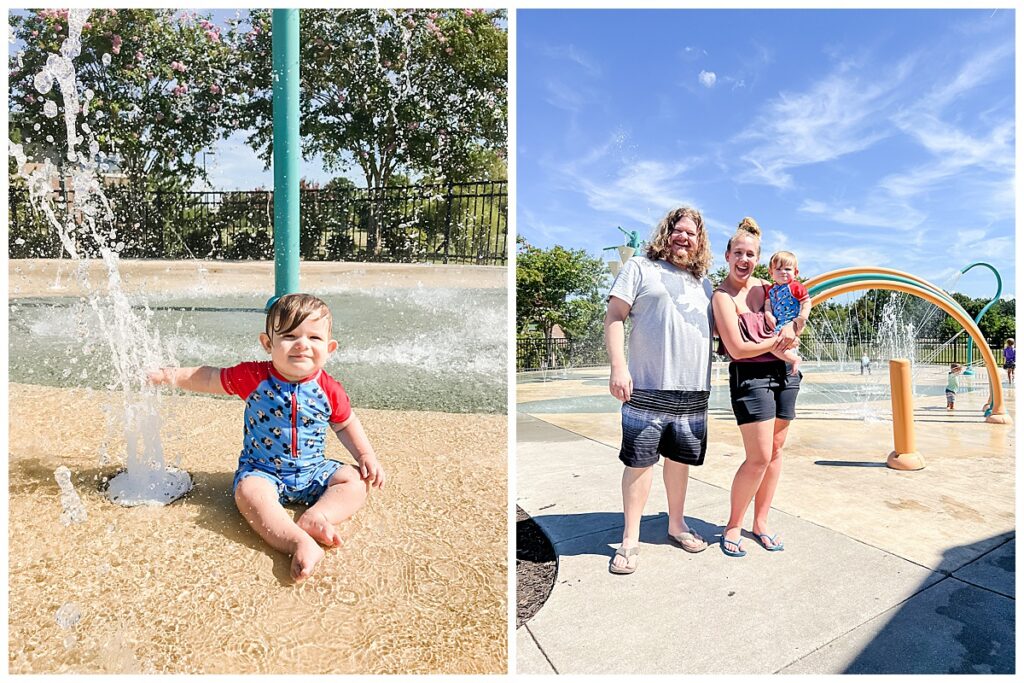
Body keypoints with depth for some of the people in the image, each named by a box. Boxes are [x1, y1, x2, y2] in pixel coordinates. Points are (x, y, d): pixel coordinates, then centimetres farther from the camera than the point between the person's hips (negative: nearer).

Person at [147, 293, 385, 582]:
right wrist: (170, 374, -6)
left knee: (356, 482, -14)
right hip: (262, 471, -1)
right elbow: (210, 378, 4)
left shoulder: (328, 390, -10)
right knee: (249, 491, -33)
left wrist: (366, 456, -5)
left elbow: (345, 424, 4)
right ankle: (300, 543, -45)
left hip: (313, 472, 2)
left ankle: (314, 518, -33)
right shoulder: (254, 377, -11)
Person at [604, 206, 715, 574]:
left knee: (680, 459, 15)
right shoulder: (640, 267, 3)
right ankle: (630, 539, 13)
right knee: (639, 461, 0)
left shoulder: (704, 283, 21)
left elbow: (714, 328, 29)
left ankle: (676, 525, 34)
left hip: (693, 392, 6)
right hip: (648, 389, -5)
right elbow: (614, 316, -5)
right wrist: (619, 366, -16)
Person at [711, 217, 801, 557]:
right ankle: (733, 526, 10)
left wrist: (800, 314, -3)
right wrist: (778, 339, -7)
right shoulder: (722, 296, -11)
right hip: (750, 377, -7)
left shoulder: (765, 286, 9)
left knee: (775, 452, 10)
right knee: (758, 457, -8)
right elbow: (738, 349, -17)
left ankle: (761, 522, 23)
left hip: (784, 373, 7)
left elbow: (791, 332, 18)